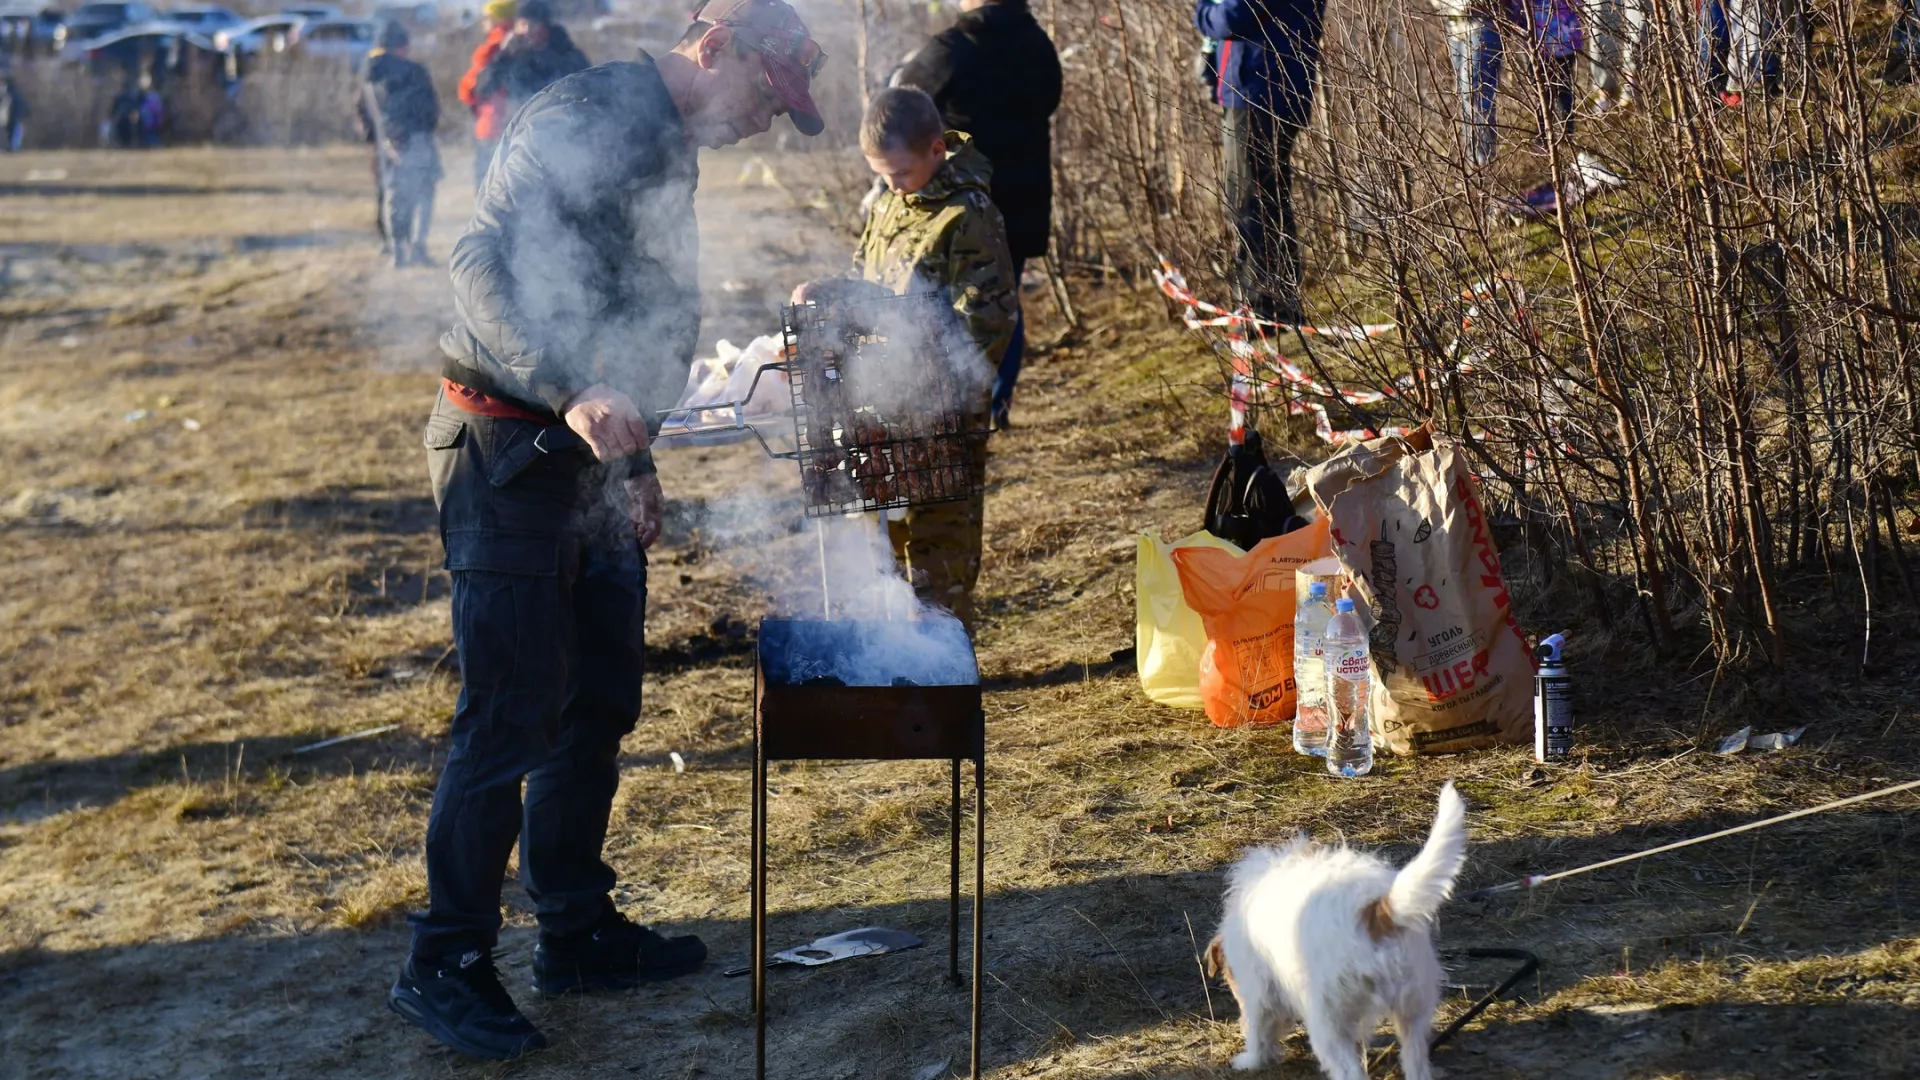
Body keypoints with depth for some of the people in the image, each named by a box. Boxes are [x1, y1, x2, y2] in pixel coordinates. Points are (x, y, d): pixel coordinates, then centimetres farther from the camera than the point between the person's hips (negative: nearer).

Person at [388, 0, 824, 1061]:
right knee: (511, 715, -6)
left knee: (600, 704, 14)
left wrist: (635, 459, 21)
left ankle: (576, 933, 27)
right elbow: (485, 267, -29)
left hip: (590, 455, 10)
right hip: (508, 453, -10)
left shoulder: (669, 150, 14)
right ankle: (443, 965, 4)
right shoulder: (577, 121, -17)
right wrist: (572, 393, -42)